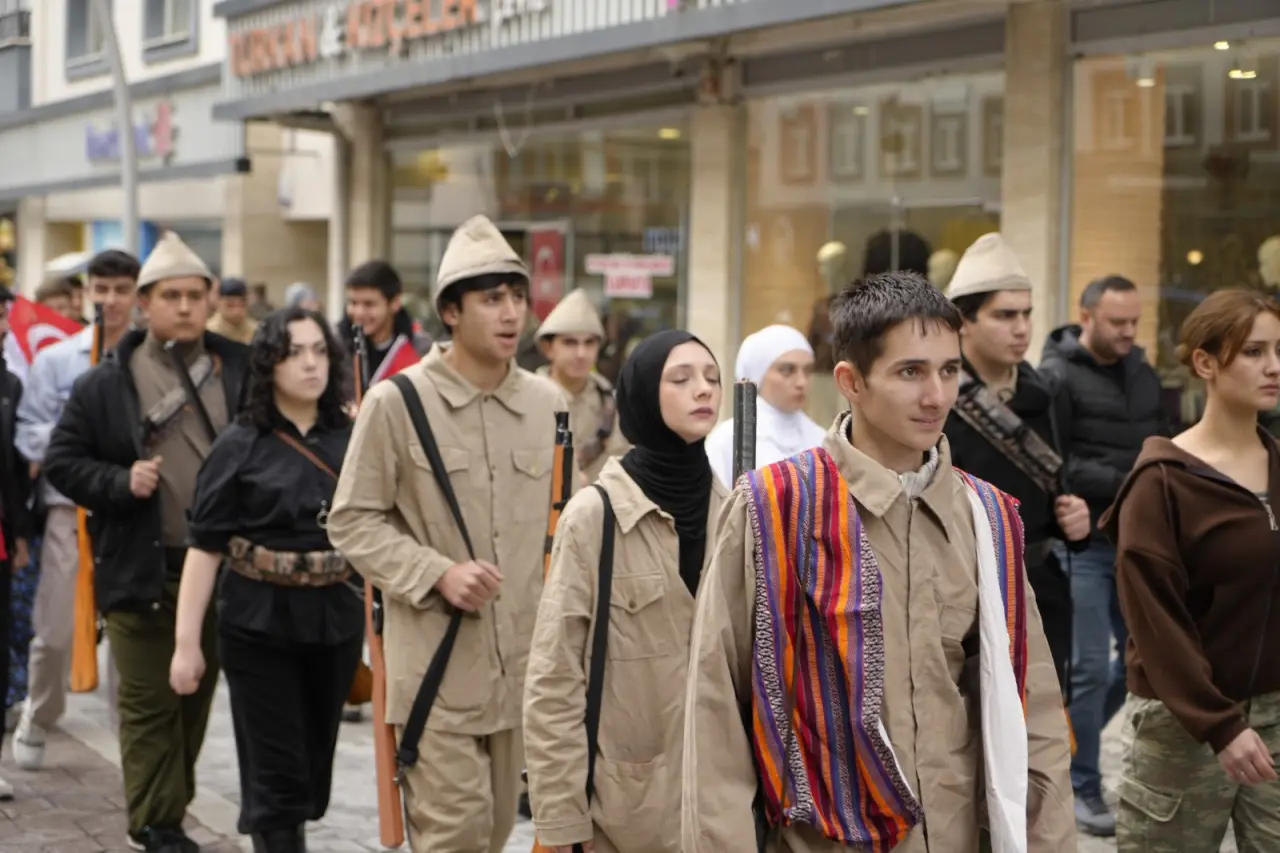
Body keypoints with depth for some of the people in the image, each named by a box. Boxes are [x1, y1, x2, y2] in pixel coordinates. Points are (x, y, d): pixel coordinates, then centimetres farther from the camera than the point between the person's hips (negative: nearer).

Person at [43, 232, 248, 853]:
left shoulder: (242, 372, 5)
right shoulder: (105, 385, 0)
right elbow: (61, 462, 1)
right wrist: (121, 482, -15)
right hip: (141, 570, -2)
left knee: (197, 696, 13)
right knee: (149, 703, 1)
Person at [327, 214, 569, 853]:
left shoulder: (547, 404, 6)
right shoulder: (397, 402, -7)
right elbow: (352, 522, -4)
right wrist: (437, 573, -16)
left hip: (521, 662, 5)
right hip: (438, 665, -5)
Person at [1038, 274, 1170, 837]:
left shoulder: (1142, 374, 12)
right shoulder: (1056, 377, -10)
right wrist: (1122, 483, -22)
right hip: (1080, 542, -7)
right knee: (1089, 667, -3)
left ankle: (1068, 737, 35)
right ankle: (1083, 788, 11)